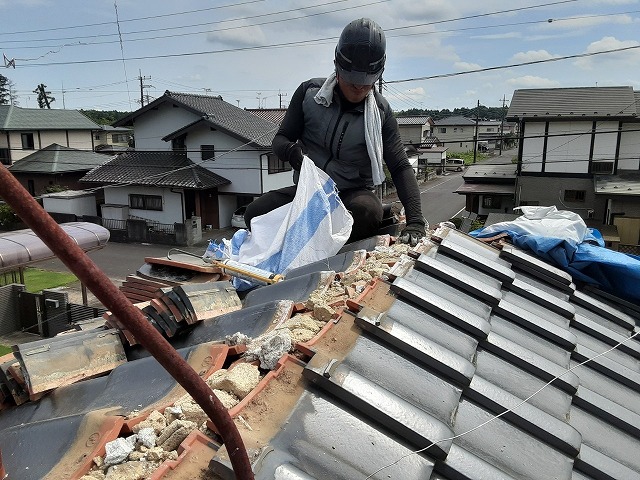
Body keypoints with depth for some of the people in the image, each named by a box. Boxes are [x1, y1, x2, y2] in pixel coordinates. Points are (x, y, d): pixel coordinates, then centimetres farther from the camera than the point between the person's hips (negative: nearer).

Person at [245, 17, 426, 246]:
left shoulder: (380, 112, -3)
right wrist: (290, 150, -23)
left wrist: (415, 221, -20)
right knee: (255, 213, -26)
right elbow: (280, 139, 5)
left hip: (353, 194, 0)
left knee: (368, 211, -36)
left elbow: (401, 168, -5)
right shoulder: (309, 92, -2)